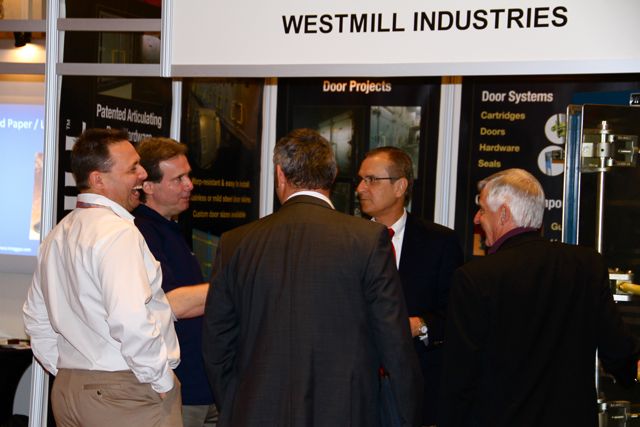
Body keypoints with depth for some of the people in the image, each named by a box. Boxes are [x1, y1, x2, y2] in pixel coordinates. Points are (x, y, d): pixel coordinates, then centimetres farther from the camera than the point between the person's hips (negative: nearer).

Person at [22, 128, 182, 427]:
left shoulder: (58, 236, 11)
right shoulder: (119, 233, -16)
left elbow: (36, 318, 18)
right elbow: (131, 322, -26)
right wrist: (163, 382, -14)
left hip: (67, 390, 9)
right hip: (125, 396, -9)